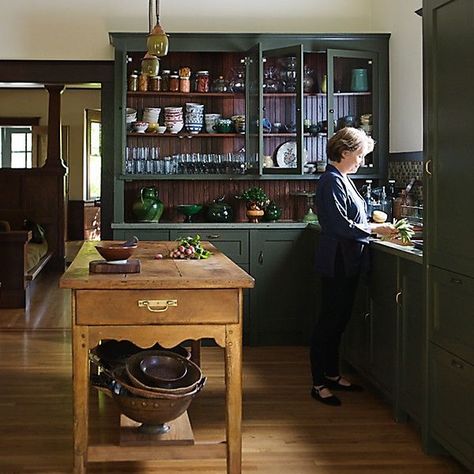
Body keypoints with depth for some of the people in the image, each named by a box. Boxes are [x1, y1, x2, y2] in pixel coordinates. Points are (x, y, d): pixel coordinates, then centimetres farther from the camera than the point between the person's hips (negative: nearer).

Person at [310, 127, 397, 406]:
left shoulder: (342, 179, 14)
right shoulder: (332, 181, -16)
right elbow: (341, 226, -22)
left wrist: (374, 226, 7)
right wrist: (375, 229, -16)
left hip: (348, 262, 10)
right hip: (337, 262, -10)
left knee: (339, 320, 16)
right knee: (330, 321, -3)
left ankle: (332, 375, 28)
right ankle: (319, 384, 5)